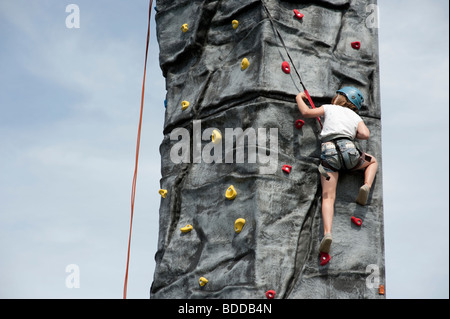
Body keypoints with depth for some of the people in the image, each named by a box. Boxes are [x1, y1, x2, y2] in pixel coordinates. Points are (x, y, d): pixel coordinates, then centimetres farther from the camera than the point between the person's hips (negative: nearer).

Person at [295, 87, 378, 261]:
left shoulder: (329, 108, 22)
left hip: (328, 151, -1)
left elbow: (306, 112, 16)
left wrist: (299, 98, 34)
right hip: (348, 150, 1)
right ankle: (367, 186, 5)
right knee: (372, 161, 33)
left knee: (328, 197, -7)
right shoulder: (356, 117, 24)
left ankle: (327, 233, -30)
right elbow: (365, 134, 6)